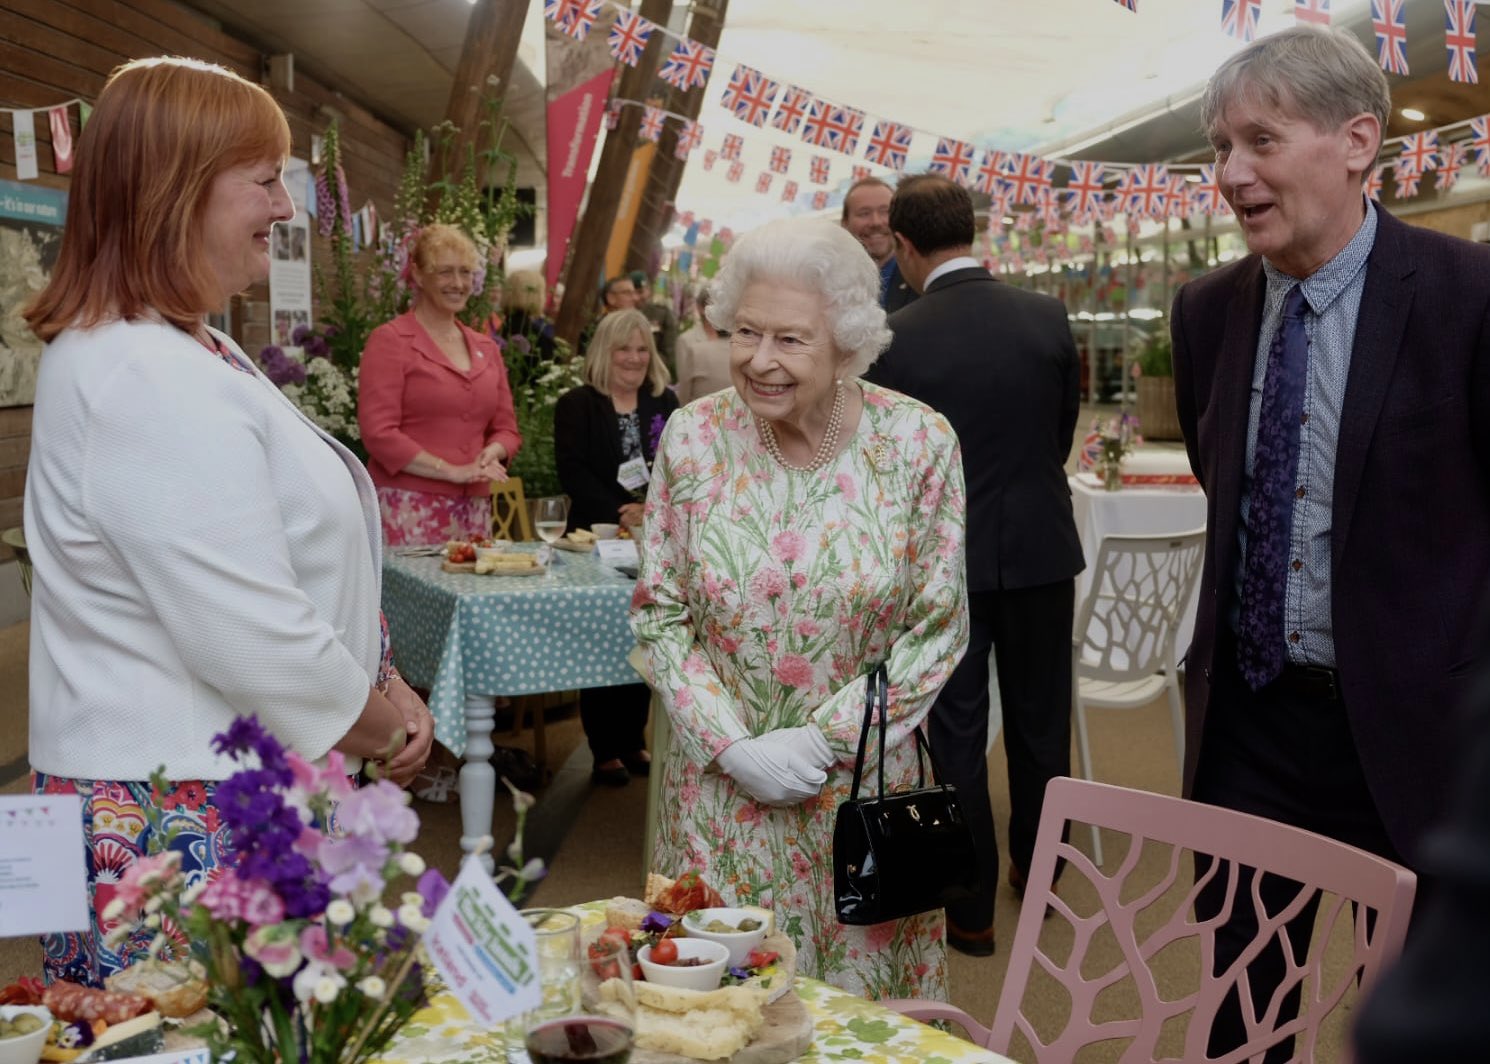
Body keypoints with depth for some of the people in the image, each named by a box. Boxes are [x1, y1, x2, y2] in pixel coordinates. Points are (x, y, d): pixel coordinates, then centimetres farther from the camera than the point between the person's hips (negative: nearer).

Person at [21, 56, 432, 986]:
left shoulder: (191, 353, 13)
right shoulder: (151, 385, -22)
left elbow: (291, 558, 18)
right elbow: (255, 639, -25)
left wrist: (386, 686, 8)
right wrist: (383, 724, -7)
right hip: (188, 829, -10)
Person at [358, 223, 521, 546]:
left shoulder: (486, 348, 16)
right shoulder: (390, 340, -2)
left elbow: (506, 428, 18)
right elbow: (378, 432, -9)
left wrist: (490, 456, -4)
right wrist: (451, 471, -14)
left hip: (473, 508, 5)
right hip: (408, 507, -5)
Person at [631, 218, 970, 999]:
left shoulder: (917, 443, -10)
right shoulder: (693, 438, -6)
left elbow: (936, 631, -6)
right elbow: (658, 614, -1)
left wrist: (822, 740, -12)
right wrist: (731, 746, -11)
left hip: (862, 783, -1)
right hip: (720, 789, 1)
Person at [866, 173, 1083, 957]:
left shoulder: (894, 339, -14)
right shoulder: (1047, 317, -5)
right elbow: (1064, 431, 6)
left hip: (947, 557, -3)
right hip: (1041, 547, 3)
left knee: (958, 732, 8)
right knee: (1040, 720, 19)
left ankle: (970, 911, 18)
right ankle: (1038, 871, 37)